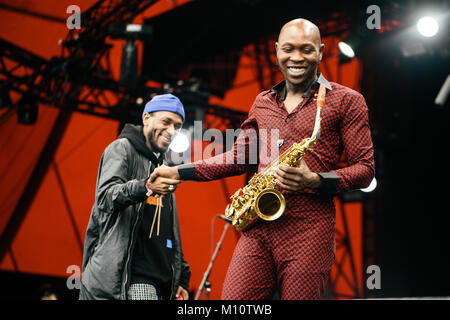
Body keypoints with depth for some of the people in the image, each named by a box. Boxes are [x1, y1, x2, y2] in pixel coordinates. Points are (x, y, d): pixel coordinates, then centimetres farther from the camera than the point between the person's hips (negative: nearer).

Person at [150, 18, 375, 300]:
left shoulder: (346, 101, 3)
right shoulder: (263, 103, 20)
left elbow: (365, 169, 0)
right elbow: (238, 158, 25)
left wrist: (314, 180, -16)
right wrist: (178, 172, 18)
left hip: (309, 229, -4)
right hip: (259, 228, 4)